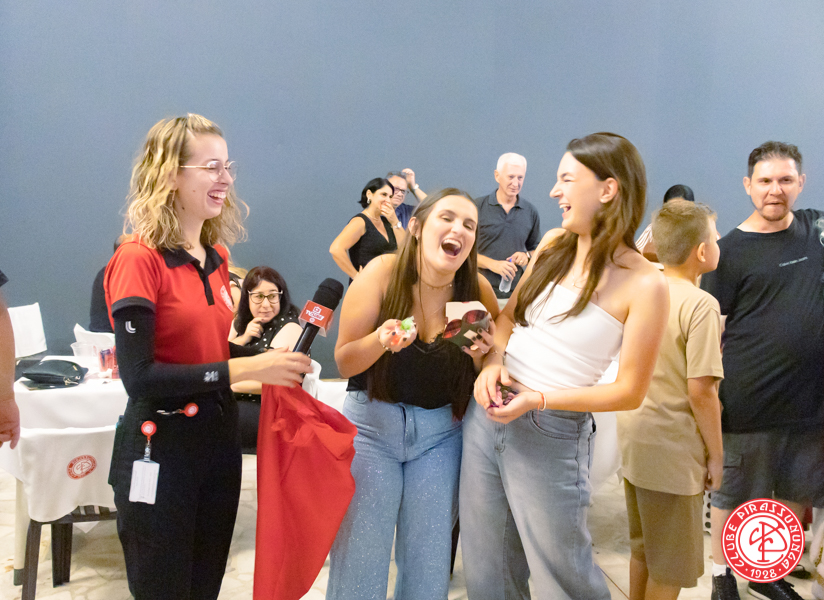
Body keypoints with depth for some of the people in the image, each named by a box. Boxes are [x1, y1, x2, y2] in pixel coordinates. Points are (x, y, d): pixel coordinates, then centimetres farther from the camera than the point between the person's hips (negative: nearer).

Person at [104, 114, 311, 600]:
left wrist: (270, 359, -2)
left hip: (218, 437, 7)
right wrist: (242, 369, -25)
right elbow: (138, 375, -21)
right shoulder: (139, 259, -15)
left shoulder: (216, 257, 7)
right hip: (160, 447, -7)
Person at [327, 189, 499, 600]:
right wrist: (380, 340, -28)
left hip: (441, 433, 2)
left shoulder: (476, 289, -7)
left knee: (429, 561, 10)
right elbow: (344, 363, -9)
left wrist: (482, 355, -15)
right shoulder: (383, 273, -13)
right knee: (359, 559, 2)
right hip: (372, 425, -2)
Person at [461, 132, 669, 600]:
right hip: (489, 412, 6)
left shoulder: (644, 285, -14)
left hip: (552, 435, -5)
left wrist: (536, 399, -18)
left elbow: (629, 392, -11)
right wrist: (493, 362, -5)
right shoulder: (554, 244, 5)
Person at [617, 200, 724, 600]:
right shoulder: (700, 304, -19)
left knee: (642, 549, 23)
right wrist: (716, 454, -10)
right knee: (671, 567, 9)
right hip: (673, 453, -7)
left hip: (633, 442, 7)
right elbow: (700, 390, -21)